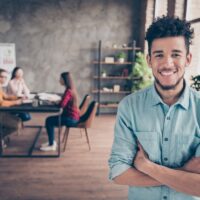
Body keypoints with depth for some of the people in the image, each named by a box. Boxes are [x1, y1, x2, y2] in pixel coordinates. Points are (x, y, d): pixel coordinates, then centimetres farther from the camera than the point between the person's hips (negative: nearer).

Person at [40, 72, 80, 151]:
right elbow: (64, 102, 17)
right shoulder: (71, 89, 10)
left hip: (71, 118, -9)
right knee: (50, 119, 13)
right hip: (72, 116, 9)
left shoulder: (68, 91, -20)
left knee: (49, 121, -9)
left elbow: (62, 104, -30)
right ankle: (51, 141, 18)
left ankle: (52, 145, -1)